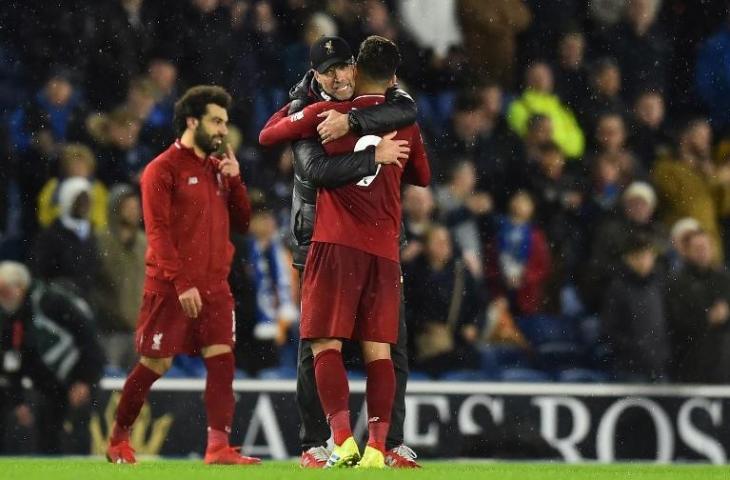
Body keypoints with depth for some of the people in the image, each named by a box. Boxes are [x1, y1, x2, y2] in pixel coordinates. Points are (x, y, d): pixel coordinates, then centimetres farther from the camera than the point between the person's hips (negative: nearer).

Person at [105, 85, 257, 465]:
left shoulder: (218, 170, 15)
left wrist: (234, 179, 2)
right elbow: (158, 231, -12)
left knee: (221, 359, -7)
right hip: (170, 287, -6)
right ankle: (118, 438, 19)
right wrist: (182, 283, -19)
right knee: (155, 363, 1)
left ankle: (219, 446, -10)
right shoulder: (163, 169, -6)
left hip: (214, 285, 6)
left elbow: (241, 223, 15)